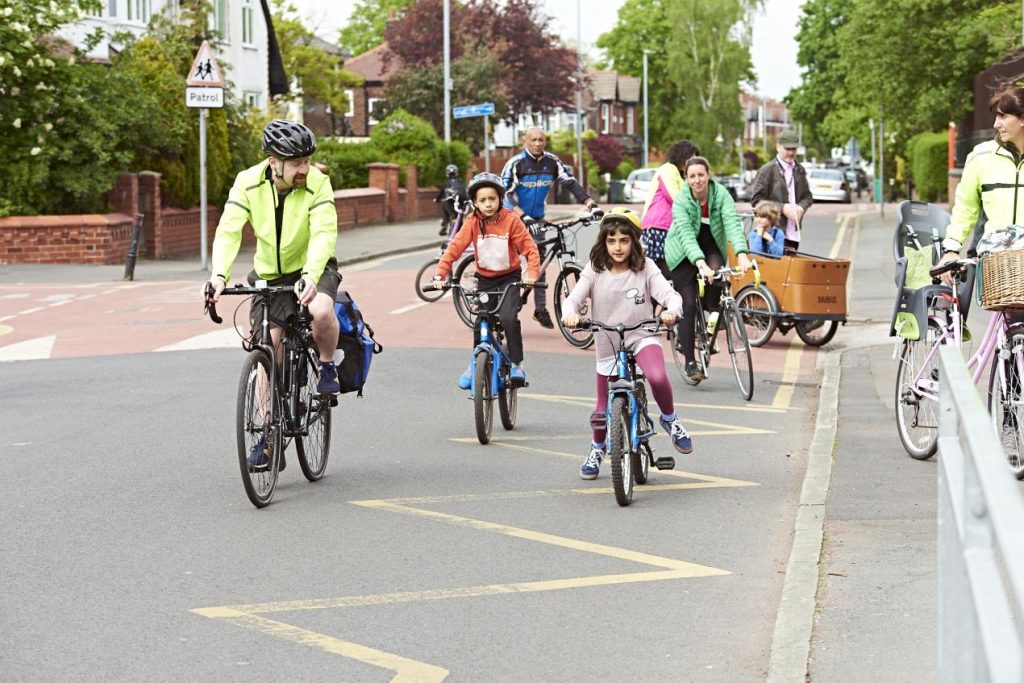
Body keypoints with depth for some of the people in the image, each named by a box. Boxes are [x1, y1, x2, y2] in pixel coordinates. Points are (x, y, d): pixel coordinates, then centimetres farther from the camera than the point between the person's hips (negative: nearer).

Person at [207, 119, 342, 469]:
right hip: (269, 274, 3)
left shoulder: (317, 183, -21)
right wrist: (219, 274, -38)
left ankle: (328, 368, -5)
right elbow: (228, 231, -22)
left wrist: (310, 275, -48)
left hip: (312, 269, -3)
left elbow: (324, 233, -31)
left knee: (321, 310, -35)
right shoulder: (248, 183, -16)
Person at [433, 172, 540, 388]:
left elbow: (530, 248, -14)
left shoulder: (511, 220, -15)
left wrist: (532, 273, -29)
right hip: (485, 279, 3)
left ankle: (517, 365, -11)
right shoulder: (473, 222, -11)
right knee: (479, 325, 2)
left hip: (509, 277, -3)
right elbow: (455, 247, -15)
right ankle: (475, 366, 24)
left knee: (508, 318, -23)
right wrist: (440, 274, -25)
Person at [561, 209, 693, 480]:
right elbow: (573, 298, -14)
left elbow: (670, 294, -16)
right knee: (603, 409, 10)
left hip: (642, 338, -2)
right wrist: (570, 314, -37)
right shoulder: (594, 271, -7)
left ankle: (670, 420, -5)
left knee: (657, 377, -34)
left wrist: (671, 311, -39)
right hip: (607, 345, 2)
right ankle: (597, 449, 41)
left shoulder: (645, 268, -8)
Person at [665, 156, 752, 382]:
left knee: (716, 273, -33)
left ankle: (712, 313, -5)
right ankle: (690, 363, -2)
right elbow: (686, 235, -35)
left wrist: (741, 254, -48)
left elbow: (732, 223, -31)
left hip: (712, 247, 2)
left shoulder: (721, 194, -18)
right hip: (684, 253, -2)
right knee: (688, 306, -8)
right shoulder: (681, 201, -23)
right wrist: (700, 263, -51)